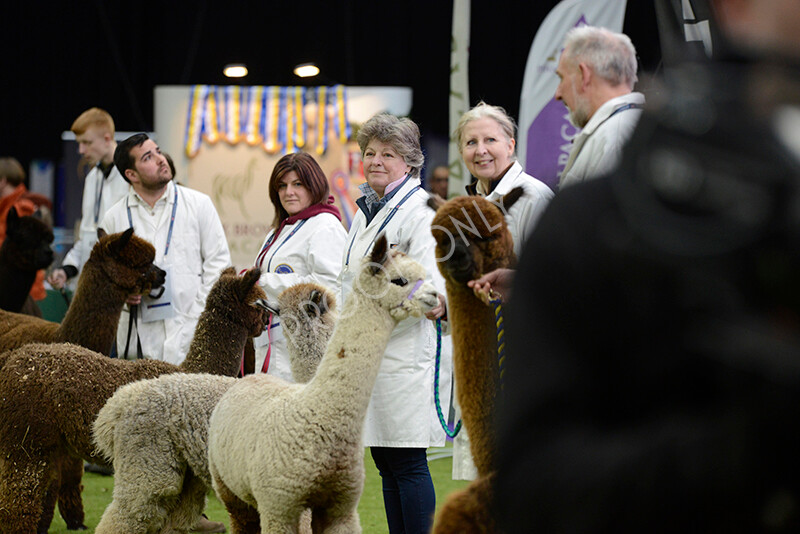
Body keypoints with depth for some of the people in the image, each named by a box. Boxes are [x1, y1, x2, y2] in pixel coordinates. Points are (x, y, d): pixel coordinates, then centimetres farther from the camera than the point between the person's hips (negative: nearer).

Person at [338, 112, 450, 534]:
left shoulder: (419, 211, -8)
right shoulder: (366, 212, 19)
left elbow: (430, 275, -20)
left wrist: (434, 300, -39)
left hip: (403, 352, -9)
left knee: (407, 462, -8)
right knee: (385, 462, 10)